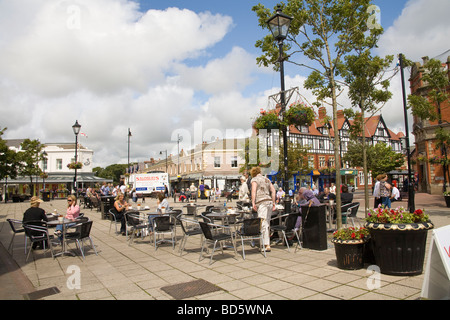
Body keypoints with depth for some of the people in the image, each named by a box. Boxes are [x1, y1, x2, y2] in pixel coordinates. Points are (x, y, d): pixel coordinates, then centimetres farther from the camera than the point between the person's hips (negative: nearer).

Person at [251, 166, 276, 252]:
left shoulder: (254, 179, 4)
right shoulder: (267, 179, 22)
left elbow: (253, 191, -11)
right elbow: (273, 190, 15)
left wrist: (253, 203, -14)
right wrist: (273, 203, 16)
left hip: (262, 202, -7)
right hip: (269, 201, 7)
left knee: (263, 224, -10)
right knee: (267, 223, 12)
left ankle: (267, 245, -15)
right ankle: (266, 242, 17)